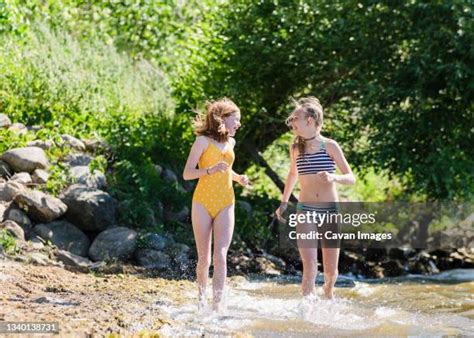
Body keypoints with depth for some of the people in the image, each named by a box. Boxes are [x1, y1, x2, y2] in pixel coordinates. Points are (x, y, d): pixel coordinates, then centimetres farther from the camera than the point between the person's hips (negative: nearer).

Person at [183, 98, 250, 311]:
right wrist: (210, 170, -25)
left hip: (225, 205, 3)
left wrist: (238, 178, 10)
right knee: (204, 258, 2)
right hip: (203, 203, -3)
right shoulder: (204, 141, -5)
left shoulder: (230, 142, 12)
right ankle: (201, 297, 27)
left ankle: (217, 306, -12)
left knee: (220, 256, -11)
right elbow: (187, 173, -9)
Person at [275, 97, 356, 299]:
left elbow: (351, 178, -3)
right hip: (305, 211, 1)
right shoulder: (295, 149, 5)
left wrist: (334, 178, -23)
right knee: (310, 266, -15)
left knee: (331, 270, 9)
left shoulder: (329, 146, -4)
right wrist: (284, 202, 20)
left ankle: (328, 292, 41)